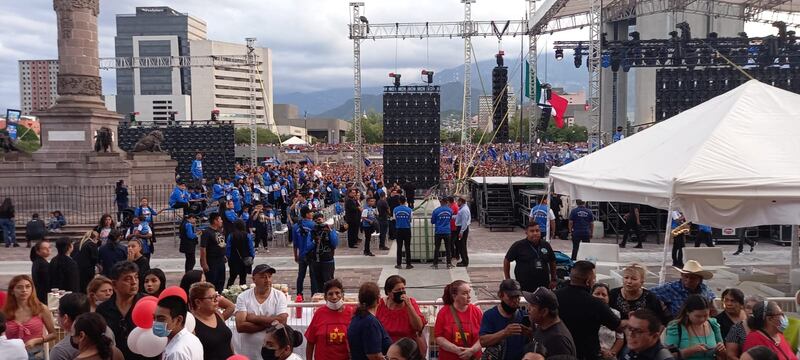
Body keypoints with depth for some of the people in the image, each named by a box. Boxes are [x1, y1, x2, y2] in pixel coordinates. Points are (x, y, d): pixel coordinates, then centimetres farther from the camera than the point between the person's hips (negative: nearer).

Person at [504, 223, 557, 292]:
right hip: (524, 288, -4)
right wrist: (508, 280, 1)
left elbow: (552, 261, 21)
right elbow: (506, 261, 1)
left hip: (543, 286, 4)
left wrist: (553, 279, 19)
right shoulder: (518, 246, -4)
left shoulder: (546, 245, 7)